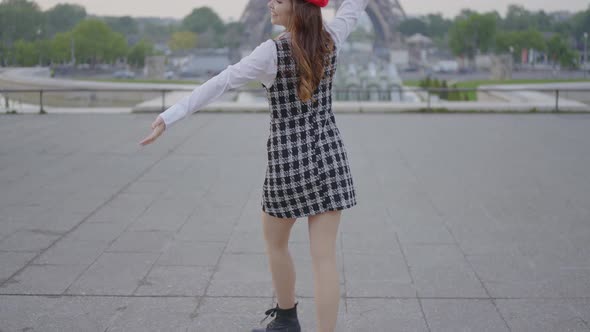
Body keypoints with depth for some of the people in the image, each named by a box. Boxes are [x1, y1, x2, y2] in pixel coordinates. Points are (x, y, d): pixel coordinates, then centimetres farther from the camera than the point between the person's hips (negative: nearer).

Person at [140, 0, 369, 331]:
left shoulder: (273, 51, -15)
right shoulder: (330, 39, -1)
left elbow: (220, 84, -19)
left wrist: (169, 117, -18)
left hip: (288, 160, -4)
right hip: (328, 157, 4)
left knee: (275, 242, 22)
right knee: (324, 257, 1)